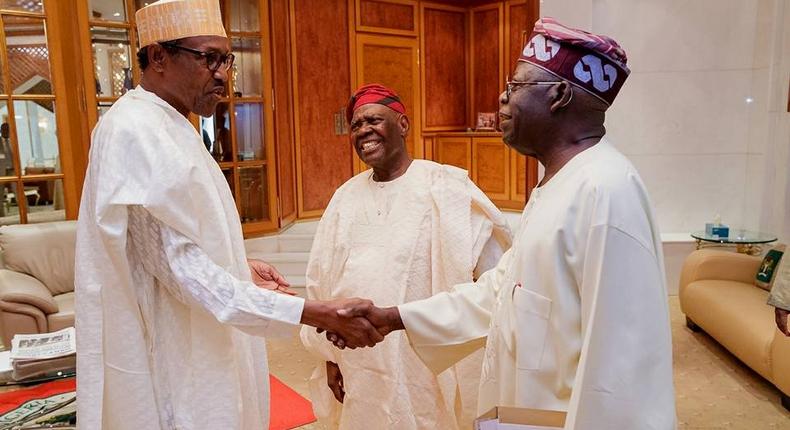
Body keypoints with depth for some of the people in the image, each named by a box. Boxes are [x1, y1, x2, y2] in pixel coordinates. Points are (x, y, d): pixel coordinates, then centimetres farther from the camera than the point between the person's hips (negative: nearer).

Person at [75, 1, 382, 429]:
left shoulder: (165, 127, 9)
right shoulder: (137, 133, -23)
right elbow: (182, 268, -27)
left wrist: (240, 268, 7)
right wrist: (315, 313, -30)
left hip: (191, 344, 10)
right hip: (170, 360, -10)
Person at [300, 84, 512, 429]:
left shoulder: (444, 187, -11)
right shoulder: (346, 196, 5)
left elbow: (494, 273, -12)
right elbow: (321, 282, 10)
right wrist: (329, 354, 11)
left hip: (428, 366, -4)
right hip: (359, 367, 5)